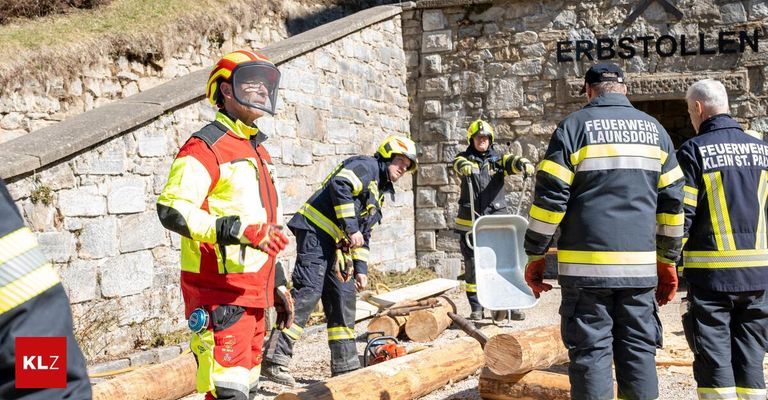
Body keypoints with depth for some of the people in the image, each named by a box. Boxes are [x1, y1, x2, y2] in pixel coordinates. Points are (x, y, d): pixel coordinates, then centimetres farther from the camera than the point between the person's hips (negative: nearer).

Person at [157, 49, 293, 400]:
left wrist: (278, 285, 23)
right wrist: (238, 230, -32)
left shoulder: (259, 151, 20)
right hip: (219, 294, -9)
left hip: (253, 293, 9)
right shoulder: (207, 146, -9)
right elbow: (171, 209, -23)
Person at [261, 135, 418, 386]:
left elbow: (364, 236, 28)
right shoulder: (366, 166, -3)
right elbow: (340, 185, -22)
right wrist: (351, 228, -21)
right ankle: (274, 361, -19)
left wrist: (361, 269, 19)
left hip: (338, 246, 10)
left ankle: (346, 367, 12)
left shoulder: (379, 193, 26)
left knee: (343, 298, 7)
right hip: (316, 232, -10)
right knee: (307, 292, -17)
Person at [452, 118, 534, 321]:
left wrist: (524, 164, -36)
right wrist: (465, 167, -44)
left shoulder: (498, 158, 10)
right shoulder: (464, 158, 7)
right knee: (472, 266, 3)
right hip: (470, 221, -1)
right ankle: (476, 308, 11)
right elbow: (459, 163, -18)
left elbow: (512, 161, -11)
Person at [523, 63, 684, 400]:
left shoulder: (575, 126, 0)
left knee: (591, 350, 1)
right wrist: (668, 261, 19)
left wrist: (535, 255, 2)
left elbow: (549, 197, -6)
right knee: (639, 350, 10)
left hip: (586, 264, -3)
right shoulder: (654, 129, 12)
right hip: (640, 264, 4)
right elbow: (672, 201, 13)